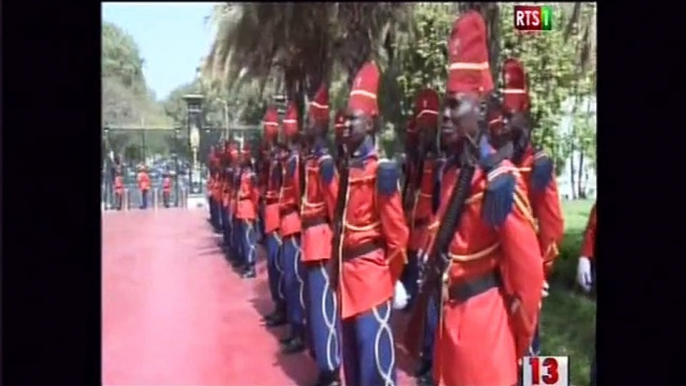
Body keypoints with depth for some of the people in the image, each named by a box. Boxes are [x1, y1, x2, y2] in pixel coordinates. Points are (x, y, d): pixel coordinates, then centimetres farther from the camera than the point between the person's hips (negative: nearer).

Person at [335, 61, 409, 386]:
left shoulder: (382, 171, -14)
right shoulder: (346, 170, 10)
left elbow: (397, 233, -14)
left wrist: (391, 278, -6)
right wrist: (338, 270, 14)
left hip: (371, 279, -8)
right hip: (347, 276, 8)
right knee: (352, 359, 18)